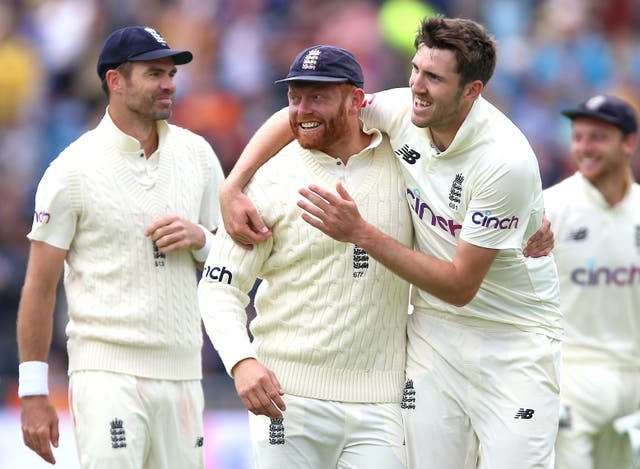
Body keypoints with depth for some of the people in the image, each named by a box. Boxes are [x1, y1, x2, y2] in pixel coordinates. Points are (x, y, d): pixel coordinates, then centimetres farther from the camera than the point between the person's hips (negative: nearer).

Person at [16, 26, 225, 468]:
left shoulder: (197, 154, 11)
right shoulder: (74, 169, -4)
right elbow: (40, 287, -2)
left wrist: (200, 239, -5)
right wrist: (34, 393, -6)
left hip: (182, 371, 5)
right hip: (108, 373, -5)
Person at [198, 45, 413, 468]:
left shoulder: (402, 163, 6)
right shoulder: (271, 181, 0)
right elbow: (220, 286, -2)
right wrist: (242, 362, -19)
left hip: (380, 400, 1)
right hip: (290, 395, -1)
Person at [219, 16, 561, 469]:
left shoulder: (507, 160, -25)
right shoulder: (403, 110, -8)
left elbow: (460, 287, -22)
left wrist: (360, 233, -24)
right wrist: (233, 188, -6)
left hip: (515, 339, -5)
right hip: (434, 330, 5)